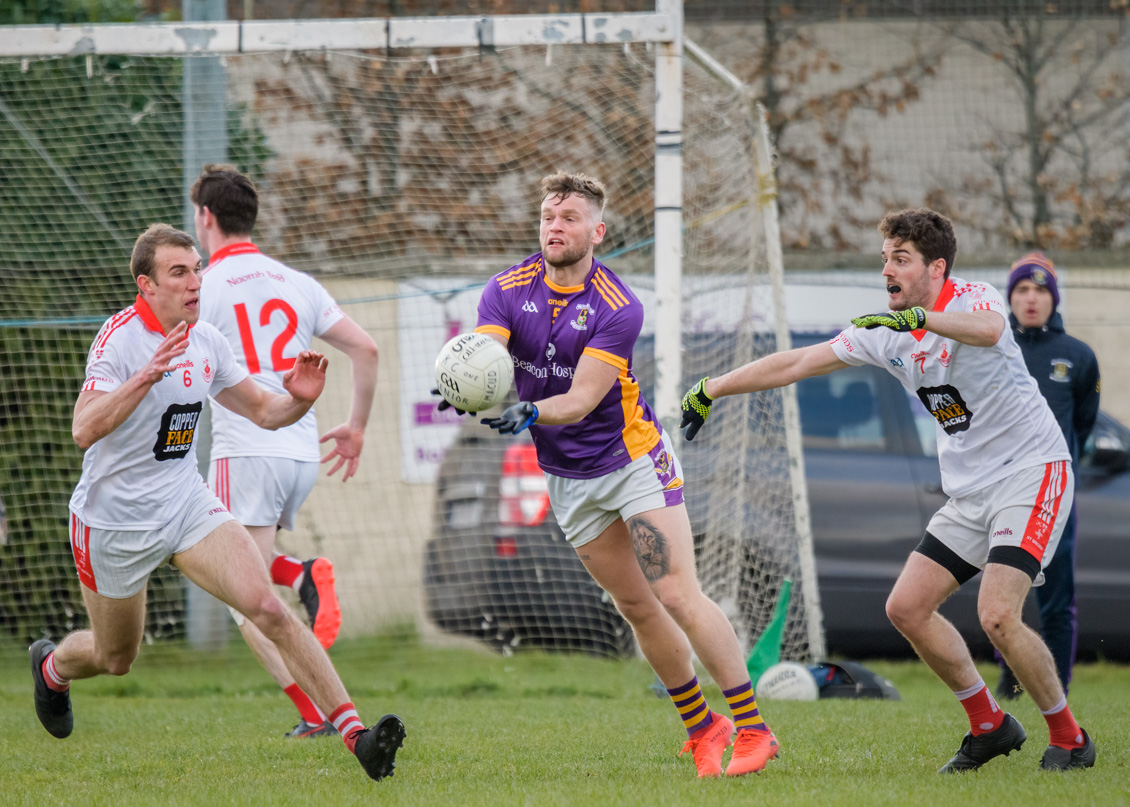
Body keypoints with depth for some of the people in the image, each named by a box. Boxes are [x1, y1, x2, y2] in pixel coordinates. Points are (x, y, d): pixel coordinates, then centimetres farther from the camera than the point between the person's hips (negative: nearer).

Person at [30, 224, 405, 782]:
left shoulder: (205, 340, 1)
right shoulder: (120, 338, -20)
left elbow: (263, 410, 12)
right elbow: (84, 431, -32)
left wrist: (299, 398, -11)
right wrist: (147, 376, -45)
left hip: (187, 505, 4)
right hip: (114, 520, -4)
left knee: (268, 610, -17)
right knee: (116, 658, 15)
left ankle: (356, 735, -23)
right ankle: (51, 665, 52)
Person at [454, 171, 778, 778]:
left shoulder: (619, 307, -19)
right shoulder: (507, 292, -7)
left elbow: (581, 399, -27)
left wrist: (530, 413, -46)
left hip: (633, 457, -4)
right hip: (566, 476, 4)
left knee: (677, 595, -13)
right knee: (636, 607, 8)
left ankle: (751, 728, -8)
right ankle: (700, 728, 22)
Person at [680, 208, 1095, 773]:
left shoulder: (973, 299, -15)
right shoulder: (885, 333, 5)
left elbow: (988, 330, -41)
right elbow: (796, 363, 9)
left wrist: (919, 317, -54)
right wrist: (712, 388, 8)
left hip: (1031, 471, -8)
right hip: (969, 491, 8)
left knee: (996, 616, -22)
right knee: (906, 608, 2)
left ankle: (1069, 738, -2)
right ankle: (990, 726, 17)